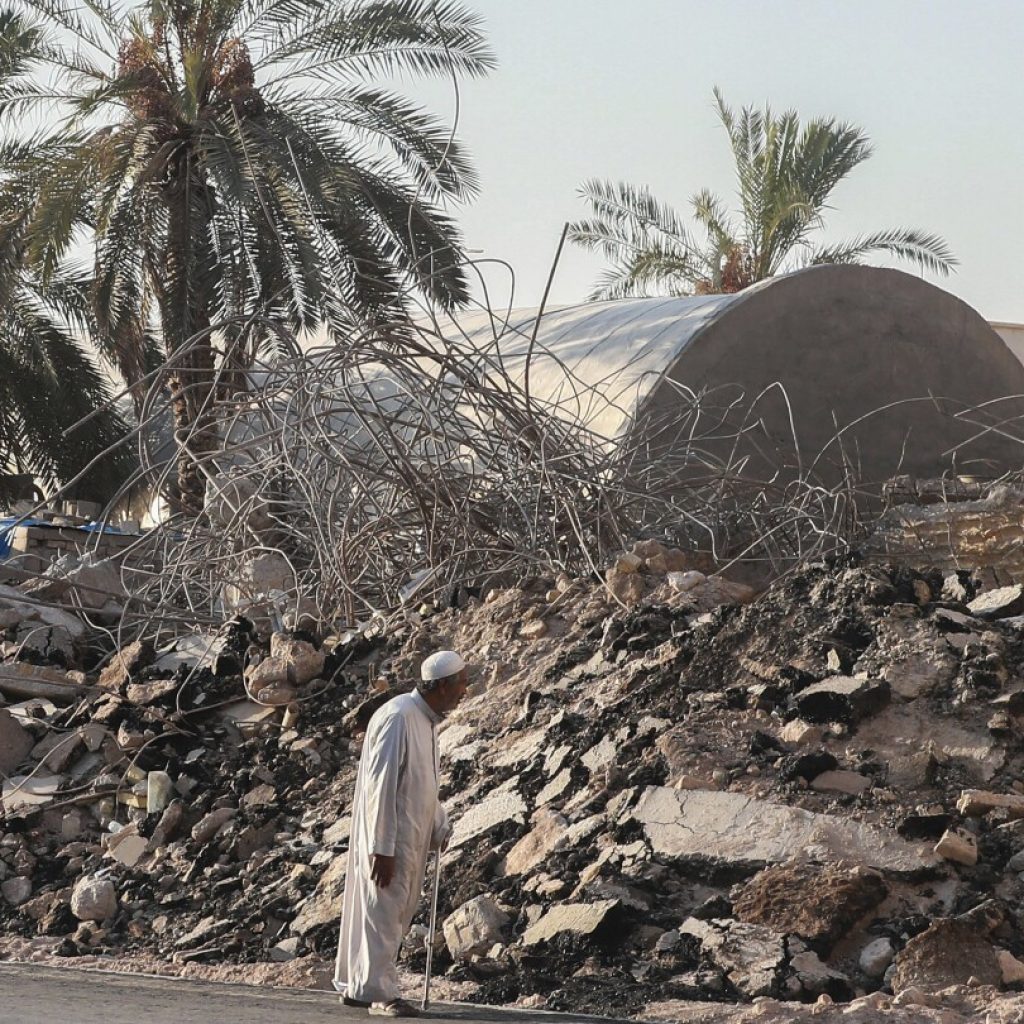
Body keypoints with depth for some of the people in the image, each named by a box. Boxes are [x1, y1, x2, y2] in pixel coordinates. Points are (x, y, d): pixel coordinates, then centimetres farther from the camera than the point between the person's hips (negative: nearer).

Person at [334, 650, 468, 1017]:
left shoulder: (426, 720, 10)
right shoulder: (398, 718, -20)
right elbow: (380, 787, -22)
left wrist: (440, 826, 10)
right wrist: (382, 847, -23)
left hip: (412, 839, 10)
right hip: (389, 839, -10)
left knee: (397, 913, 15)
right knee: (383, 913, -2)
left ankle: (355, 986, 25)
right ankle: (379, 993, 4)